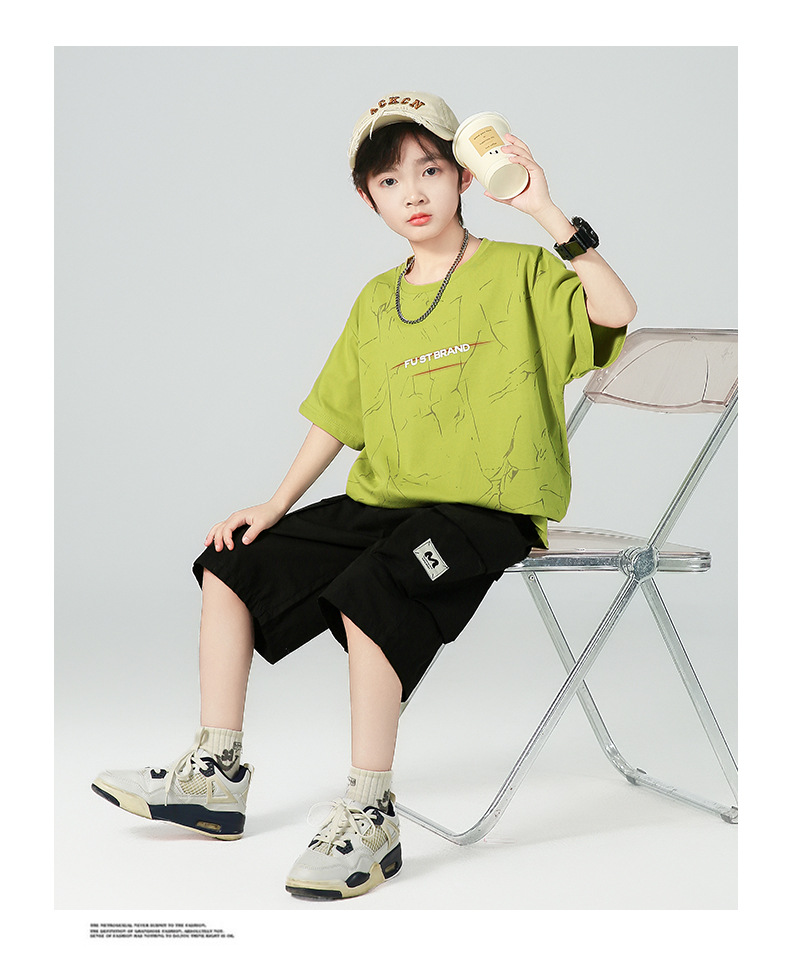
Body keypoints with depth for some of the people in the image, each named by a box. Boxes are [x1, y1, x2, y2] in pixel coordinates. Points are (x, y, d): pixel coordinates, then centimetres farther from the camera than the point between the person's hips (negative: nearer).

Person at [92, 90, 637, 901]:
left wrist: (545, 212, -26)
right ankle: (215, 775, 13)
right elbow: (338, 415, 18)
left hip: (488, 507, -7)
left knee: (368, 592, -33)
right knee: (231, 566, 3)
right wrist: (276, 505, 11)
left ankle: (369, 815, -20)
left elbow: (615, 312, -22)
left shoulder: (519, 273, -4)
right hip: (382, 502, 7)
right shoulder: (376, 301, 14)